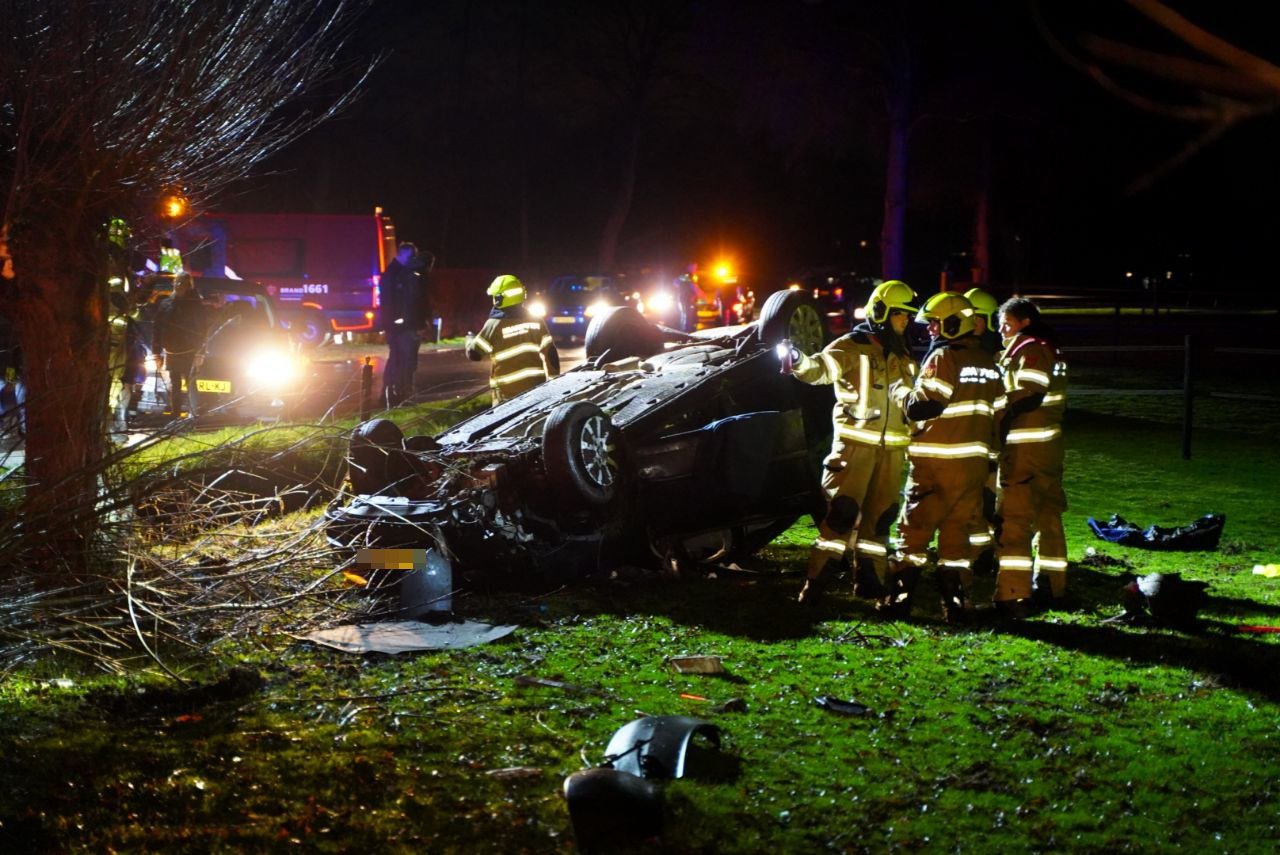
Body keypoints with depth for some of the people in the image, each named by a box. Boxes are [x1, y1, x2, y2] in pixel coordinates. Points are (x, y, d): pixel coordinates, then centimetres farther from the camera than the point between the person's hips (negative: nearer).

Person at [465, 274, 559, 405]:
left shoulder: (495, 324, -8)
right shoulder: (535, 321, 4)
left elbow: (474, 354, -2)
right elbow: (550, 353, 5)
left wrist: (470, 340, 20)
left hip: (508, 393, -4)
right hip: (536, 388, 4)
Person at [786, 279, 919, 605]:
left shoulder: (902, 355, 17)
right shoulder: (852, 346, -5)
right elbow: (822, 367, -22)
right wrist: (800, 362, -43)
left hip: (892, 447, 6)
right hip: (856, 441, -6)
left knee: (880, 514, 9)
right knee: (843, 510, -12)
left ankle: (869, 580, 19)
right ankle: (816, 580, -8)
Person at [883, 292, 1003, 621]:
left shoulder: (943, 358, -12)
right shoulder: (988, 362, 11)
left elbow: (919, 407, -16)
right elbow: (994, 412, 15)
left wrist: (901, 391, 1)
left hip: (937, 461, -6)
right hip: (974, 460, 6)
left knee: (915, 529, 1)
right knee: (957, 532, 11)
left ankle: (898, 599, 2)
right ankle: (955, 602, 10)